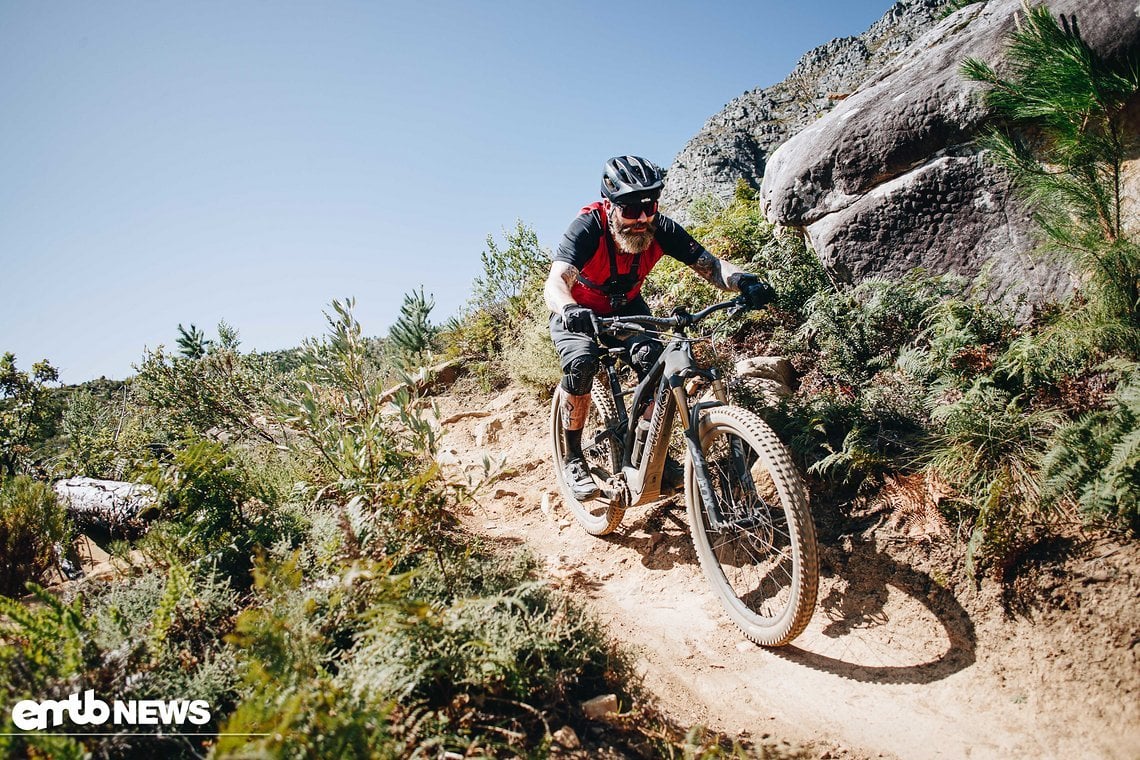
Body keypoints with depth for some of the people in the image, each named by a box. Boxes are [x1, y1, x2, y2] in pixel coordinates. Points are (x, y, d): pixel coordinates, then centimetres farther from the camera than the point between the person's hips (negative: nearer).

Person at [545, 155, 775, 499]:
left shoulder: (661, 229, -23)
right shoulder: (588, 228, -34)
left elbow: (709, 264, -26)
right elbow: (554, 283, -46)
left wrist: (743, 280, -48)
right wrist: (569, 310, -69)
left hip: (625, 307, 3)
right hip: (577, 312, -3)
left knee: (653, 360, -23)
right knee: (581, 364, -30)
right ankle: (573, 458, -12)